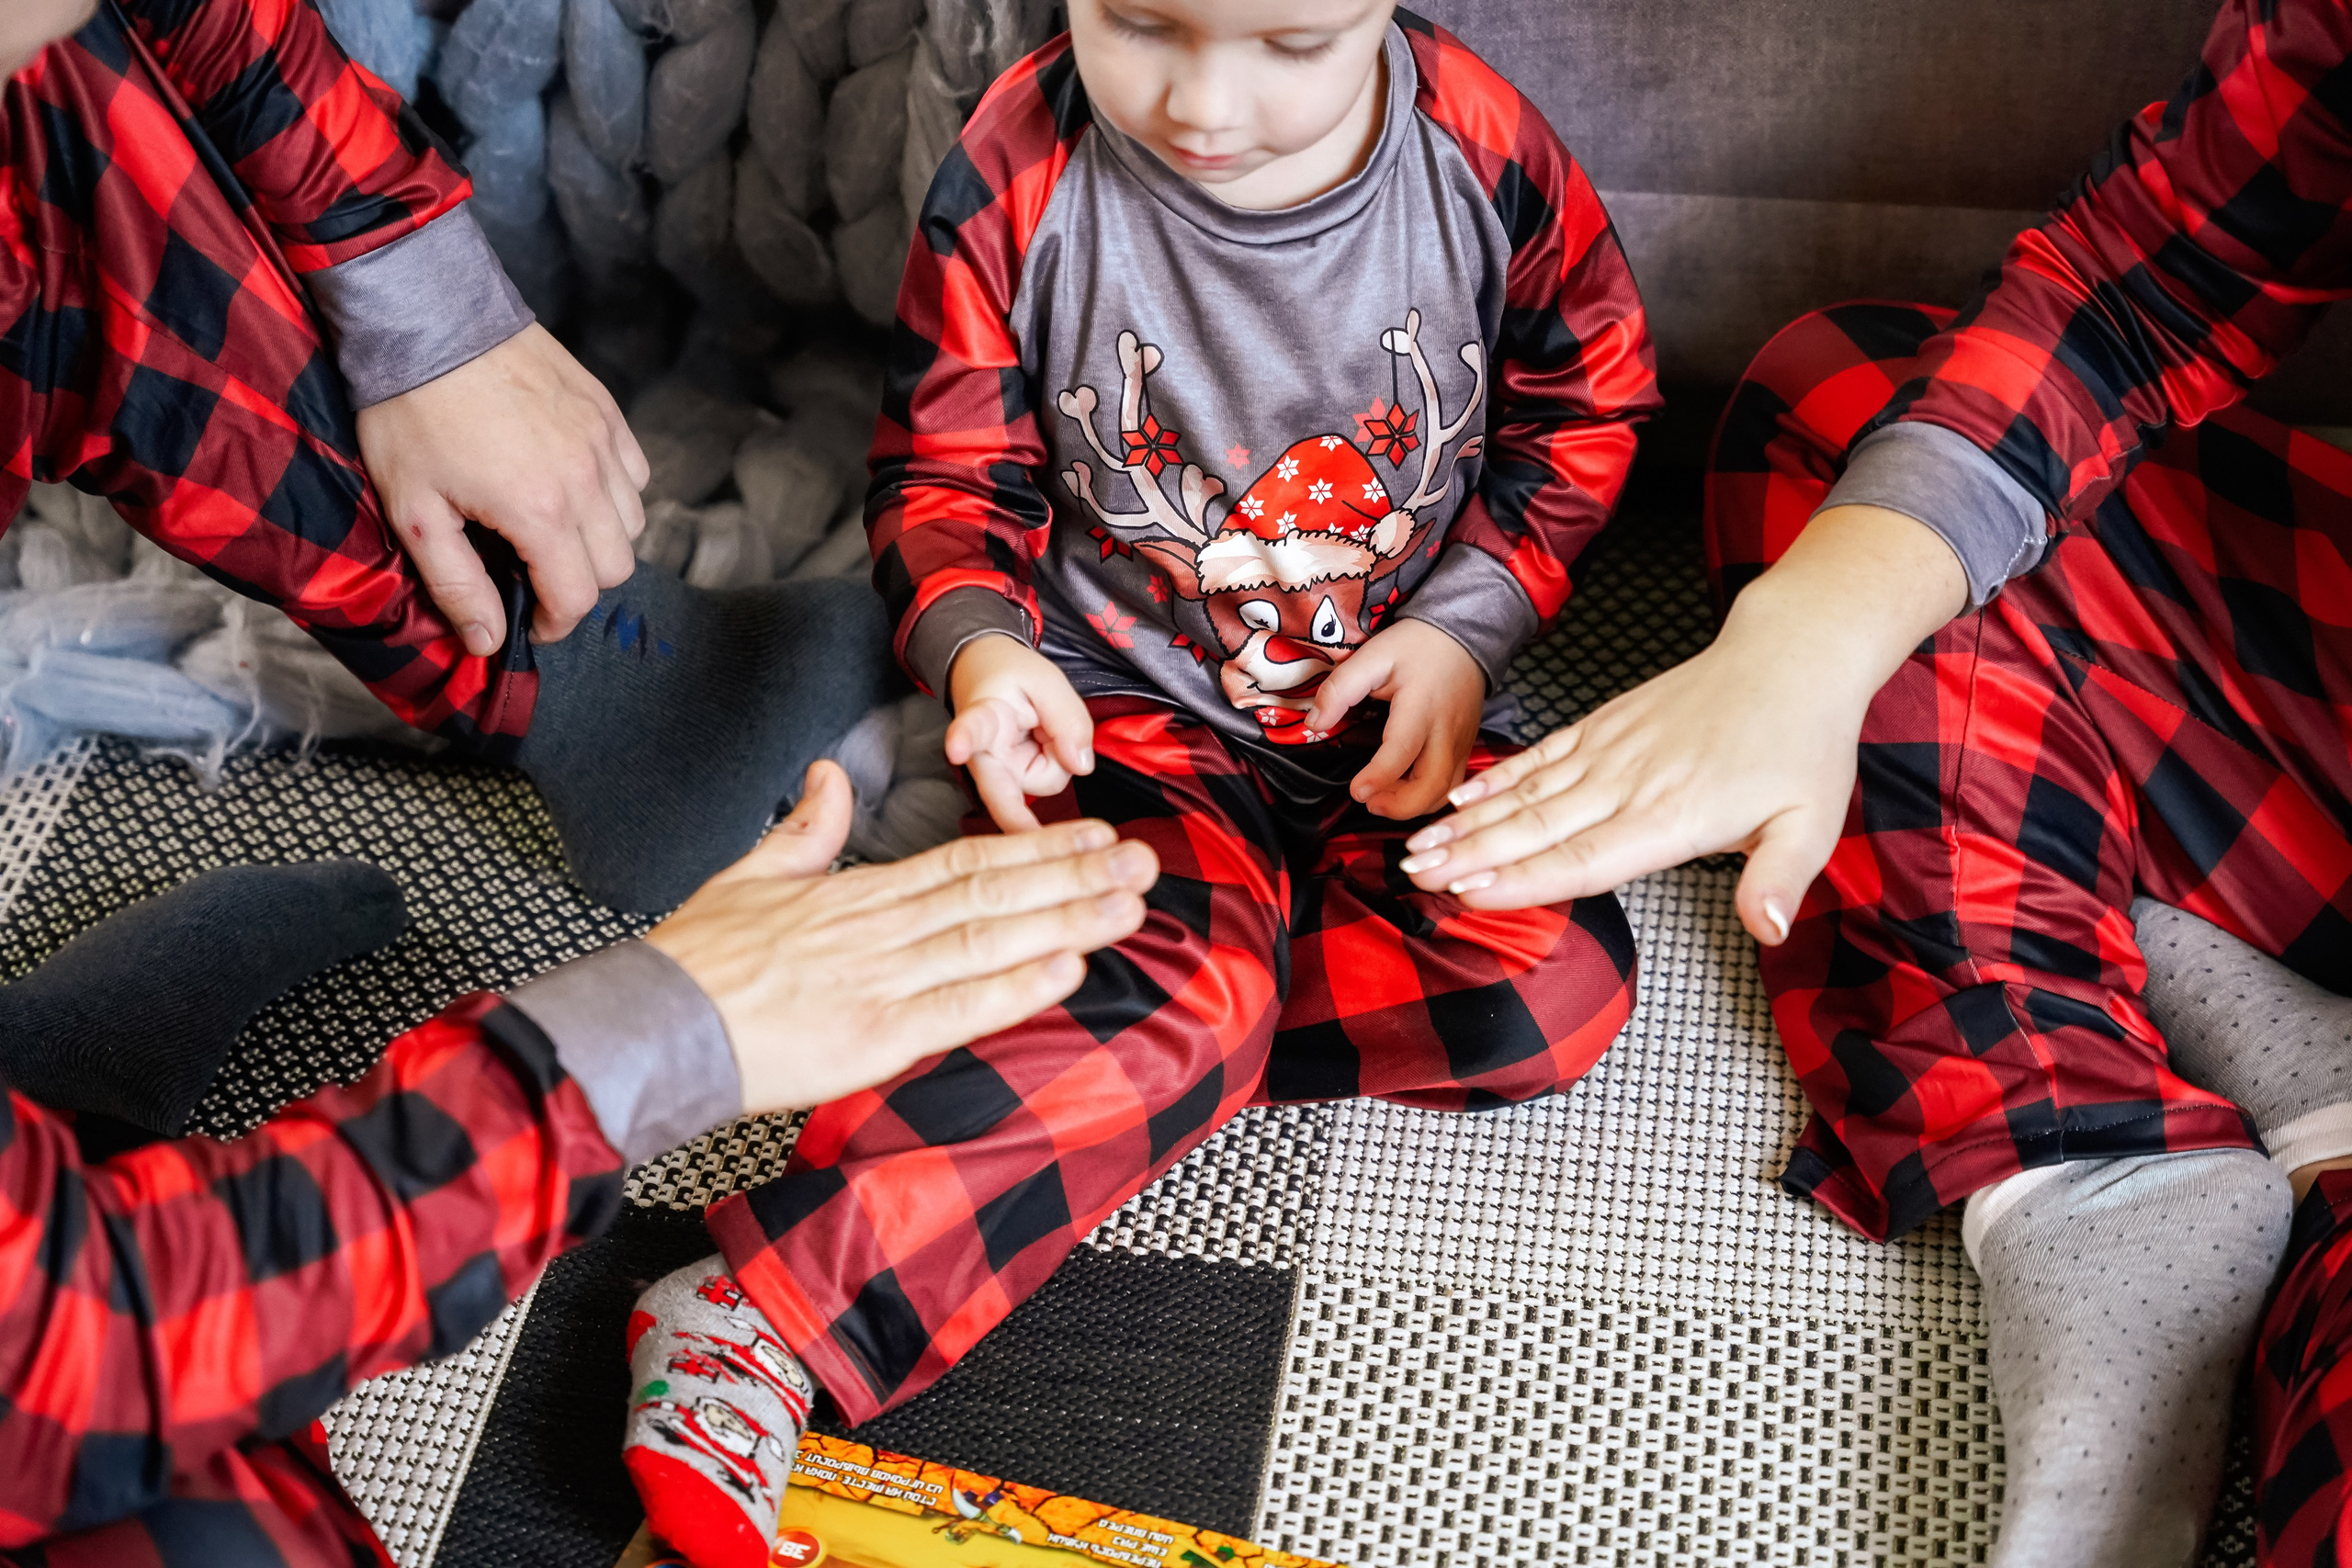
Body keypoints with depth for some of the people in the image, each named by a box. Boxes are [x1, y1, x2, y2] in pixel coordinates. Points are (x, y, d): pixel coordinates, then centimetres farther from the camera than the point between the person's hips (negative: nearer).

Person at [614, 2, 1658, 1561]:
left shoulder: (1484, 148, -12)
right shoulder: (1021, 171, -15)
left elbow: (1586, 407, 5)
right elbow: (948, 465, -3)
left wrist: (1465, 629, -8)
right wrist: (976, 644, -24)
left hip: (1386, 710, 4)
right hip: (1127, 707, -3)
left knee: (1552, 990, -18)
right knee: (1181, 999, -29)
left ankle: (1109, 1023, -12)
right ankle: (757, 1314, -29)